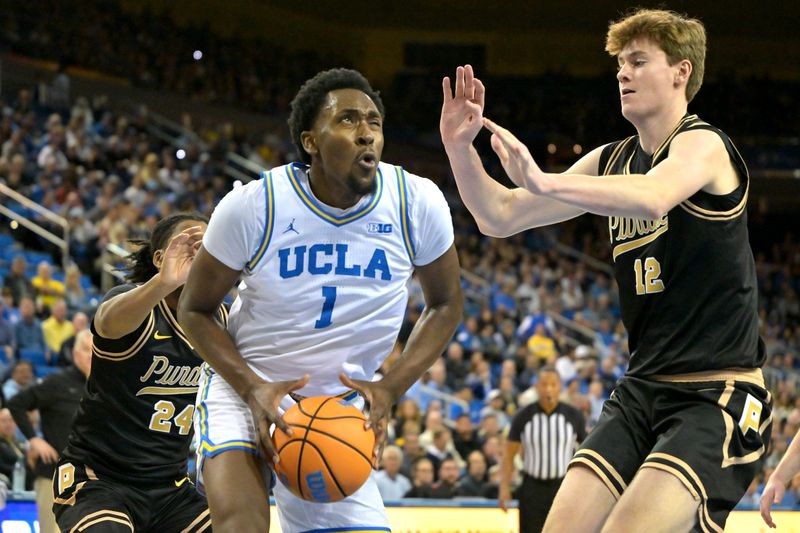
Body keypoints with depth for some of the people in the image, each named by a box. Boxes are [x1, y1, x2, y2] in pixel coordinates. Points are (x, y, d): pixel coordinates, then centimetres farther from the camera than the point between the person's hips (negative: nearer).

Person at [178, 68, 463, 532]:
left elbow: (445, 304, 3)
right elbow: (195, 309, -5)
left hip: (340, 405, 3)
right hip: (243, 386, -3)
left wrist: (391, 390, -11)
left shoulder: (418, 205, -13)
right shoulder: (254, 206, -18)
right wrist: (253, 389, -20)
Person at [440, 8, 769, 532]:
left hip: (719, 396, -8)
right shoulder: (611, 160, 14)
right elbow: (501, 217, 11)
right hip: (643, 390, 8)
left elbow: (652, 197, -35)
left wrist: (545, 182, -46)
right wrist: (460, 147, -6)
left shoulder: (702, 145, -10)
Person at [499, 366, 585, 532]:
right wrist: (504, 487, -5)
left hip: (564, 486, 0)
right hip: (532, 488, 1)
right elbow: (508, 455, 3)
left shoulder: (574, 416, -2)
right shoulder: (523, 417, -2)